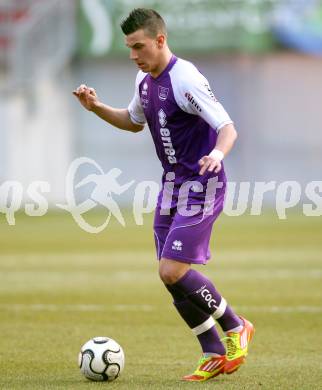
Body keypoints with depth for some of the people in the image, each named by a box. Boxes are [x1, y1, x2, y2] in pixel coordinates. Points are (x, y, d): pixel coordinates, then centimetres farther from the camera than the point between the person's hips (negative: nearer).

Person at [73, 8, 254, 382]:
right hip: (172, 184, 9)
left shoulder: (186, 80, -20)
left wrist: (217, 154, -43)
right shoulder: (145, 80, 8)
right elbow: (134, 122, 26)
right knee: (172, 277, 5)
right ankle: (215, 356, 15)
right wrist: (97, 107, 11)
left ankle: (236, 328, 3)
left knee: (173, 271, -17)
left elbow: (228, 128, -22)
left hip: (201, 186, -9)